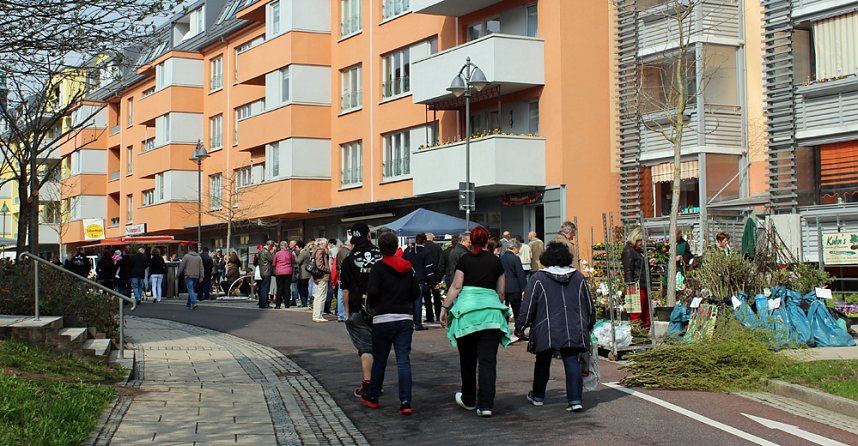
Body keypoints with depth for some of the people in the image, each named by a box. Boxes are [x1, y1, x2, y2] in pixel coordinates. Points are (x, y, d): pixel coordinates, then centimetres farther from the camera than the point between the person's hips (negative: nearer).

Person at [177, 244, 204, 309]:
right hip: (196, 276, 5)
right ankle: (189, 303, 25)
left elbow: (181, 266, -3)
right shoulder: (199, 257, 9)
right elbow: (201, 268, 6)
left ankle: (194, 303, -25)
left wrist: (178, 274, 7)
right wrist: (201, 277, 6)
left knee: (190, 289, -9)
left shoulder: (186, 256, -5)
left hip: (188, 276, -5)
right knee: (192, 289, 16)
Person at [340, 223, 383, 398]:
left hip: (359, 310, -2)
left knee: (365, 348, 2)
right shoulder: (381, 255, 0)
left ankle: (367, 383, -2)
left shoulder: (350, 260, -6)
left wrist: (347, 311, 1)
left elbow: (346, 290, -5)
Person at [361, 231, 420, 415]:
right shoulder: (407, 267, 6)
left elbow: (372, 291, -18)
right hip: (405, 319, 3)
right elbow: (416, 292, 7)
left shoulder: (378, 267, -8)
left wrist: (371, 306, 1)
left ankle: (372, 397, 25)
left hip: (383, 319, -3)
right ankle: (405, 402, -9)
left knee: (379, 360, 11)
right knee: (404, 360, 0)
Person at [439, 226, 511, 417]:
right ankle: (485, 404, -9)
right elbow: (501, 291, 15)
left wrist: (445, 308, 1)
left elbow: (456, 287, -3)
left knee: (468, 359, 13)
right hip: (491, 312, 1)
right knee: (488, 360, -1)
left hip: (466, 310, -1)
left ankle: (468, 400, 27)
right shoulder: (496, 261, 10)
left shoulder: (465, 260, 3)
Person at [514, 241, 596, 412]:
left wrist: (520, 326, 6)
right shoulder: (578, 277, 8)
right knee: (572, 362, 1)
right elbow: (589, 304, 16)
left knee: (543, 363, 13)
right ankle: (575, 400, -10)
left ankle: (538, 396, 28)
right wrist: (589, 324, 29)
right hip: (574, 331, 2)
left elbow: (528, 306, -3)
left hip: (547, 331, -2)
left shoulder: (538, 278, -3)